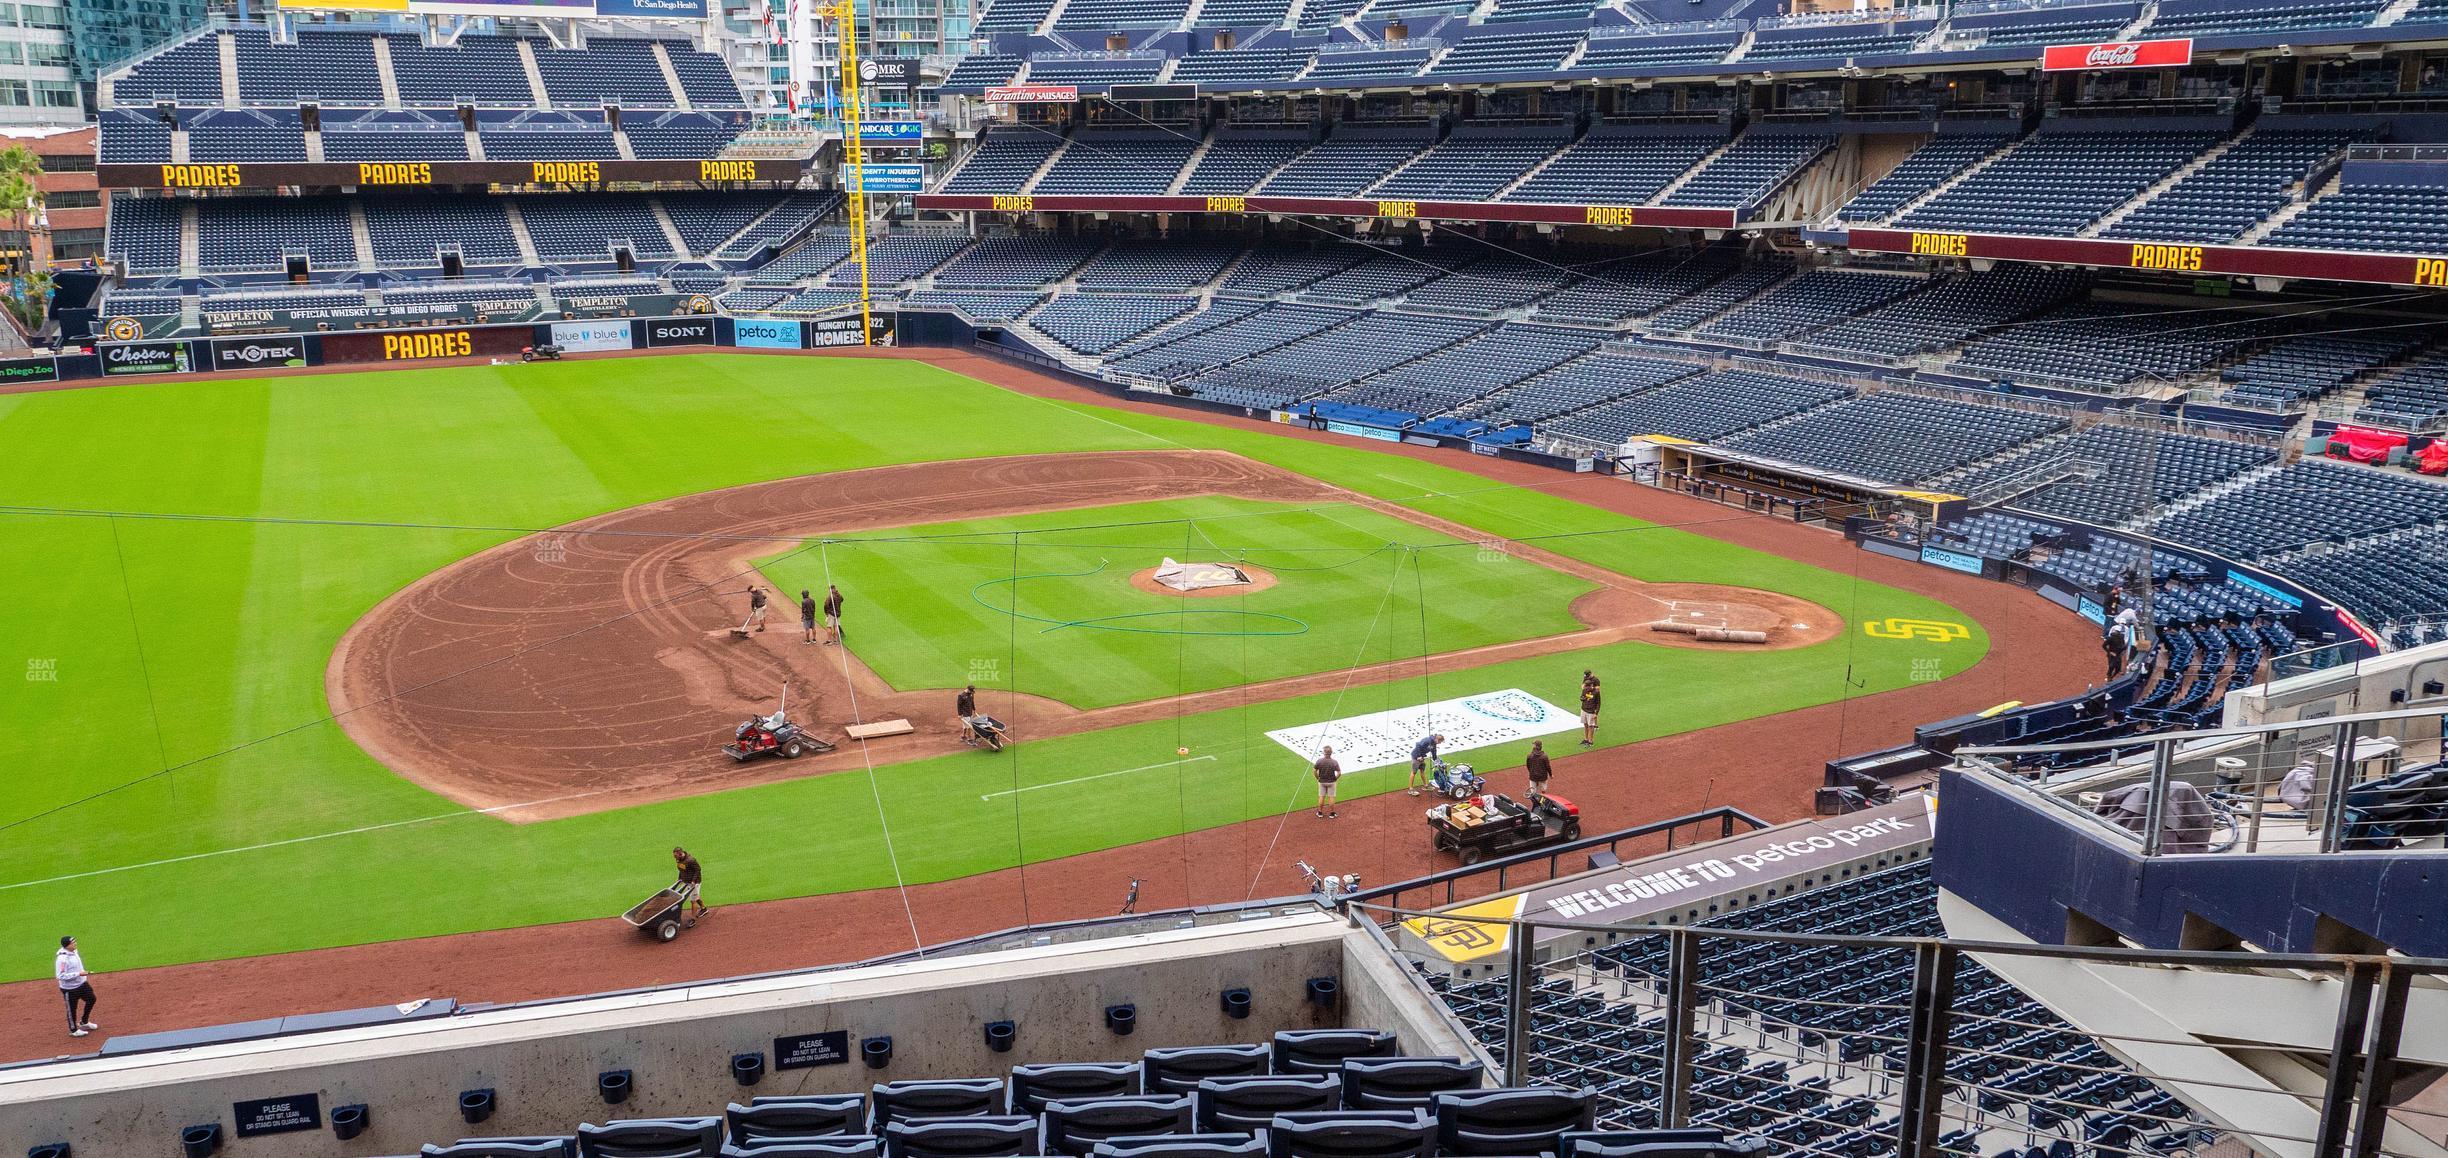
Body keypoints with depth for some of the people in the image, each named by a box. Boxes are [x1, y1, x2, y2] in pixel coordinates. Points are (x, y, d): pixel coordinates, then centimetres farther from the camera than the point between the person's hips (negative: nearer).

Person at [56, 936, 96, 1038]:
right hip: (70, 988, -8)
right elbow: (61, 976, -29)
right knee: (72, 1009, 9)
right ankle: (73, 1030, 29)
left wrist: (84, 975, 17)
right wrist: (78, 974, -31)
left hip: (82, 984, 8)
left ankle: (84, 1022, 37)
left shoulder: (74, 952, 0)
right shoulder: (62, 959, -28)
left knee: (91, 999, 18)